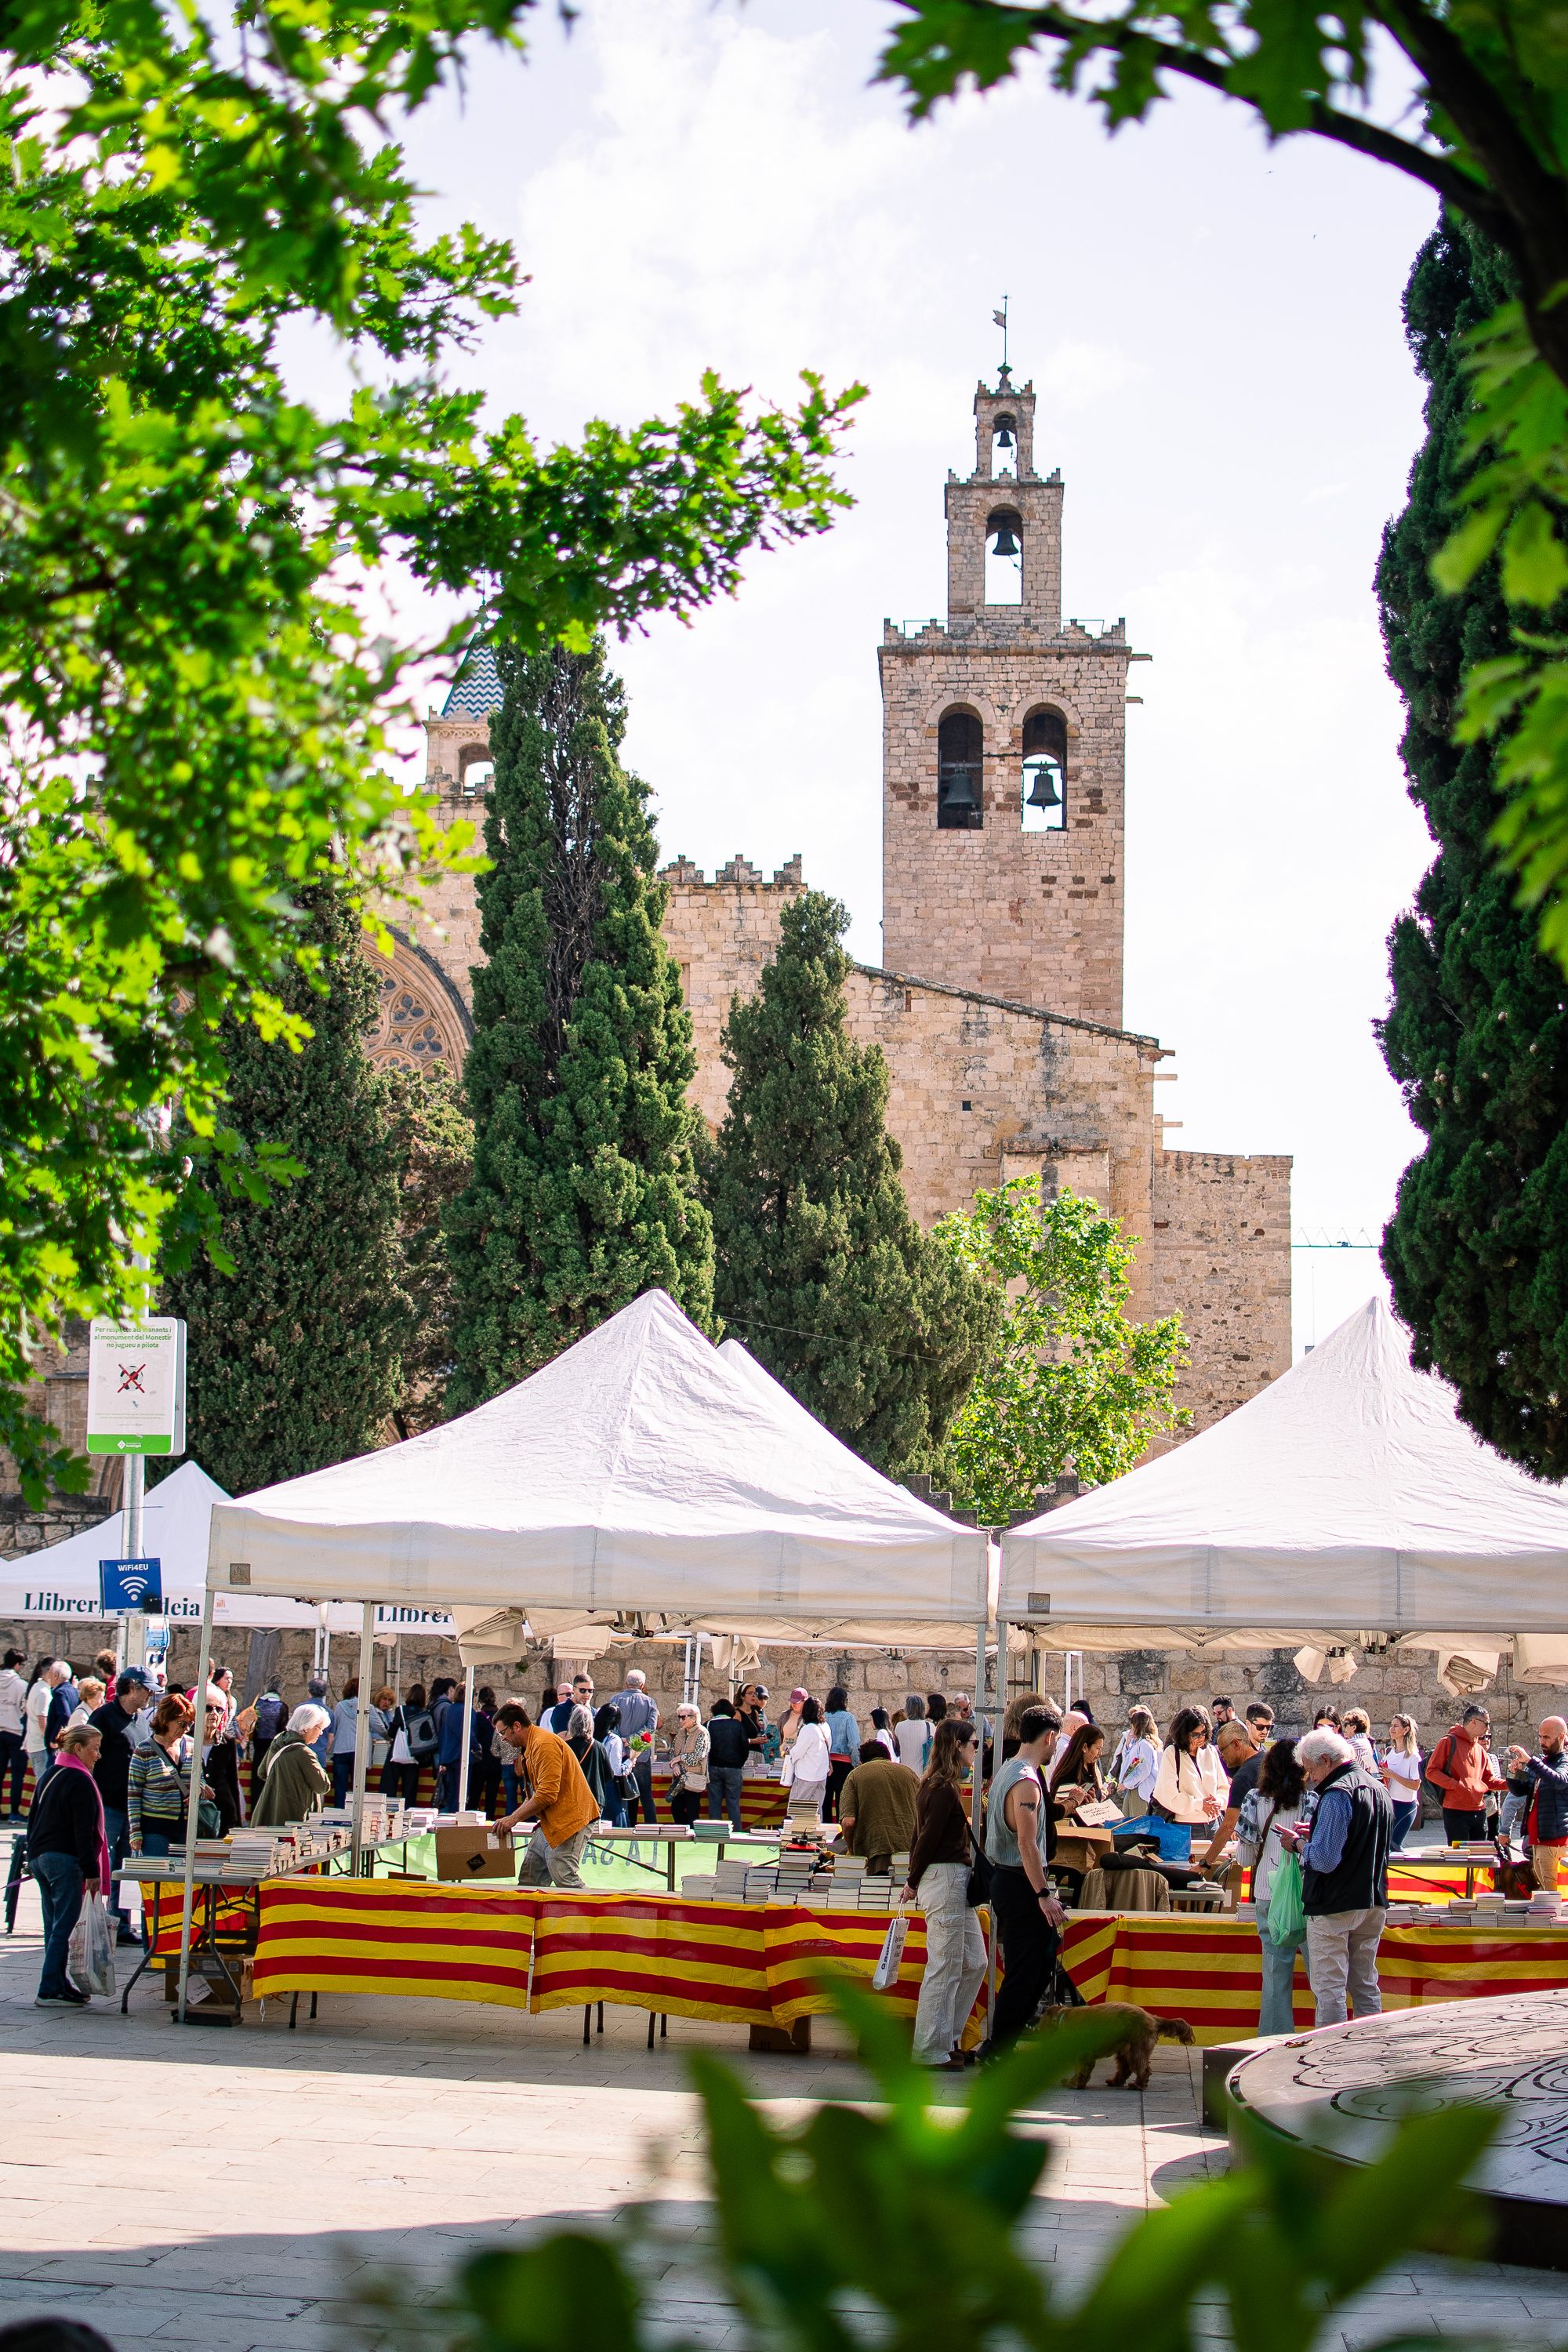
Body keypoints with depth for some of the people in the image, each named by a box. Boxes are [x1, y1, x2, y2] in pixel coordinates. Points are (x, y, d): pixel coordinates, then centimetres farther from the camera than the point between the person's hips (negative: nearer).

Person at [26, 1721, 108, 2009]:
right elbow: (84, 1830, -17)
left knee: (53, 1926, 13)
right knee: (62, 1928, -7)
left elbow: (33, 1821, 21)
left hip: (39, 1856, 9)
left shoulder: (48, 1777, 15)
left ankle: (59, 1985, 17)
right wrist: (92, 1871, -16)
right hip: (65, 1860, -9)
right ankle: (50, 1991, -10)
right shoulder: (79, 1781, -12)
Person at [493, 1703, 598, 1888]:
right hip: (550, 1824, 11)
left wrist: (514, 1818, -15)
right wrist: (513, 1818, 10)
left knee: (565, 1880, -16)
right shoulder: (528, 1748, 18)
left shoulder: (544, 1744, -16)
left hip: (569, 1820, -11)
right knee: (529, 1880, 5)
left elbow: (547, 1794, -22)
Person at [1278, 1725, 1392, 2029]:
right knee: (1365, 1985, 14)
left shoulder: (1337, 1794, -18)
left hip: (1334, 1906, -9)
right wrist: (1315, 1834, 15)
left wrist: (1297, 1843, -7)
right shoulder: (1379, 1789, 11)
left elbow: (1325, 1859, -25)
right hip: (1373, 1902, 9)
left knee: (1329, 1988, -3)